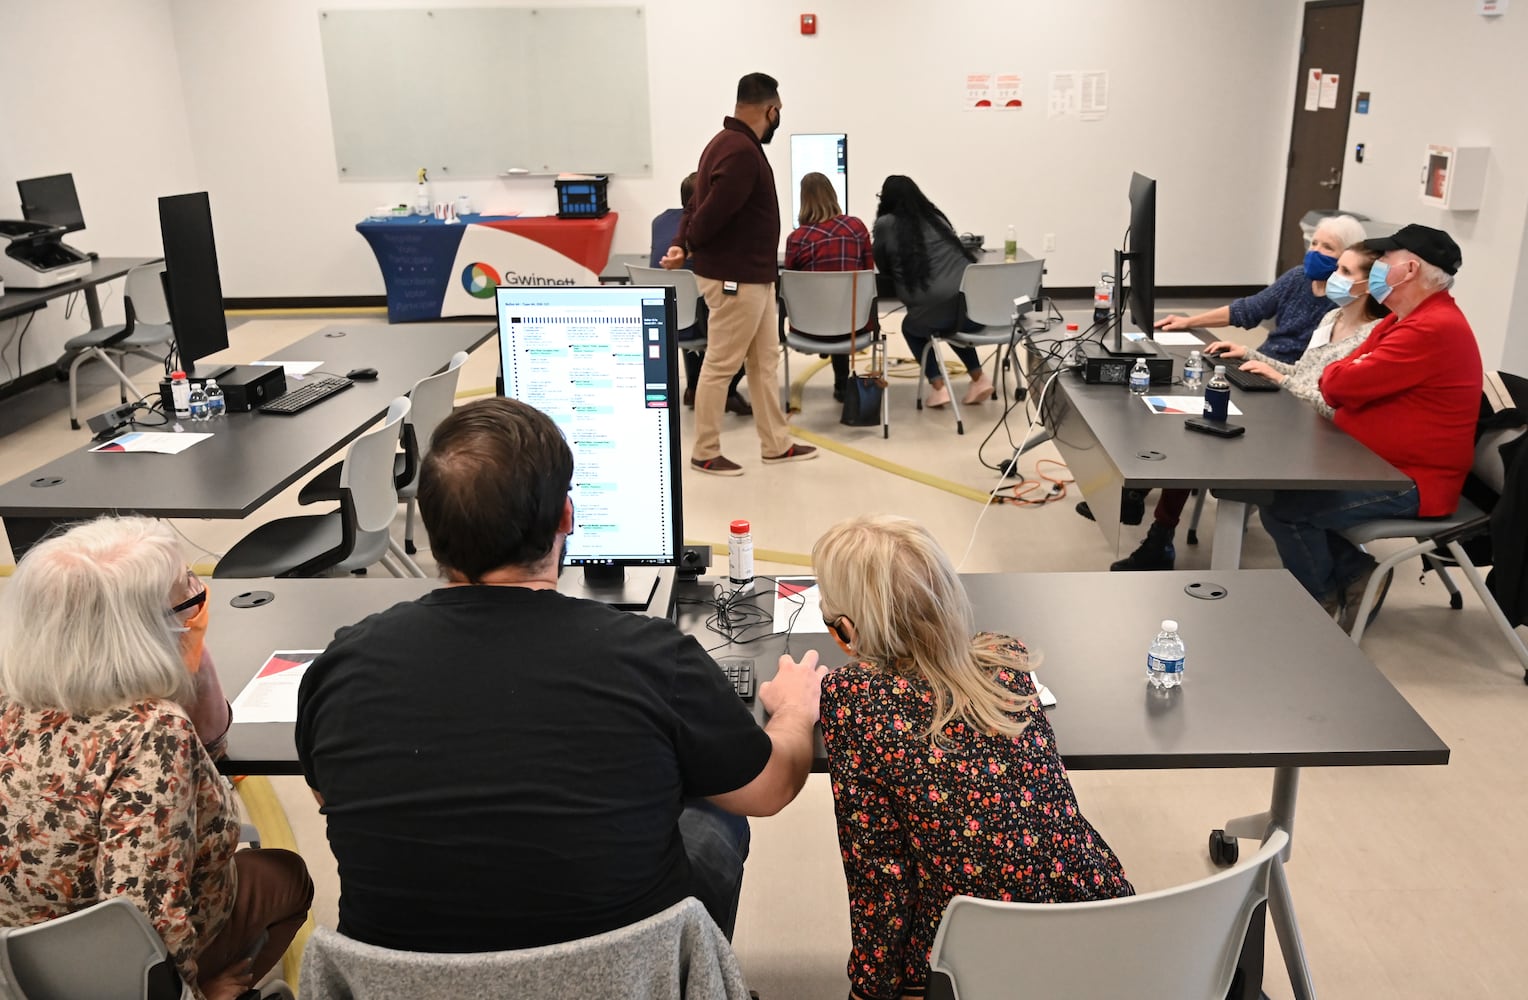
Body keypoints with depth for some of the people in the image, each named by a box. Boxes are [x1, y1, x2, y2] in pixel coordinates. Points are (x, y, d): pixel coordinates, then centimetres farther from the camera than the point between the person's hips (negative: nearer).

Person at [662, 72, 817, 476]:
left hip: (752, 275, 11)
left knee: (765, 361, 15)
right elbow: (712, 211, -26)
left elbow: (699, 204, 11)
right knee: (721, 366, -1)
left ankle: (776, 445, 23)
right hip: (735, 278, -11)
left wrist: (681, 243, -4)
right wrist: (689, 247, -7)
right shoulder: (742, 152, -22)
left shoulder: (730, 143, 13)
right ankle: (704, 453, 10)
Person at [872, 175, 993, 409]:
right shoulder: (936, 217, 20)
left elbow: (883, 267, 16)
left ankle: (938, 387, 15)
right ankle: (978, 378, 25)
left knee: (911, 327, 28)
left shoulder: (885, 224, 6)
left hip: (937, 307, -5)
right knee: (952, 323, 37)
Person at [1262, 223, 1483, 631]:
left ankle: (1323, 603, 7)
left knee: (1282, 507, -16)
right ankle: (1354, 572, 11)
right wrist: (1341, 379, -14)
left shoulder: (1433, 329, -25)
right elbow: (1343, 378, 9)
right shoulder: (1408, 318, 12)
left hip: (1408, 483, -11)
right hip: (1377, 463, 11)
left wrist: (1335, 376, -3)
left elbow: (1340, 383, -27)